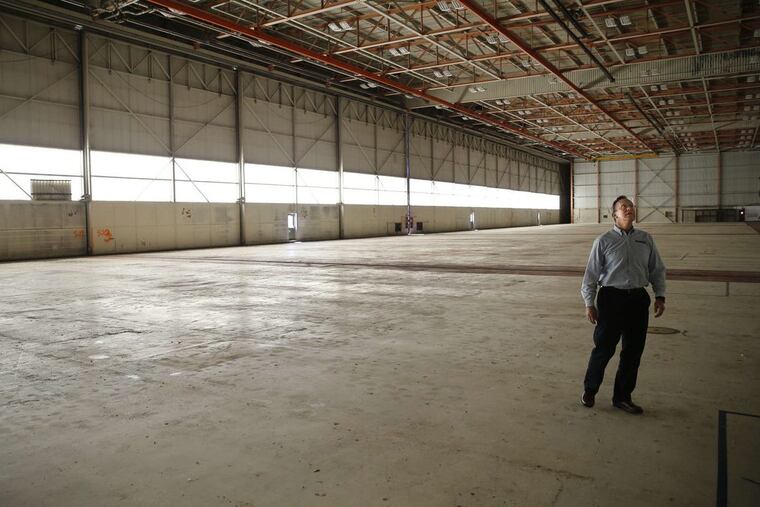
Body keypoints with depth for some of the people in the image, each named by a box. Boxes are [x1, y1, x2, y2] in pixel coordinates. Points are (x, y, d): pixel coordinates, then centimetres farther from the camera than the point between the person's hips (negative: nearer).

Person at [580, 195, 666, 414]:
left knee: (633, 351, 9)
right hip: (611, 298, -4)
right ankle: (589, 390, 23)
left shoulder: (646, 239, 9)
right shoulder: (604, 241, -2)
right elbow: (591, 273, -1)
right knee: (604, 348, 2)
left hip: (638, 299, 4)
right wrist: (589, 303, -5)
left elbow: (657, 270, 14)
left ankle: (622, 397, 25)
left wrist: (660, 295, 3)